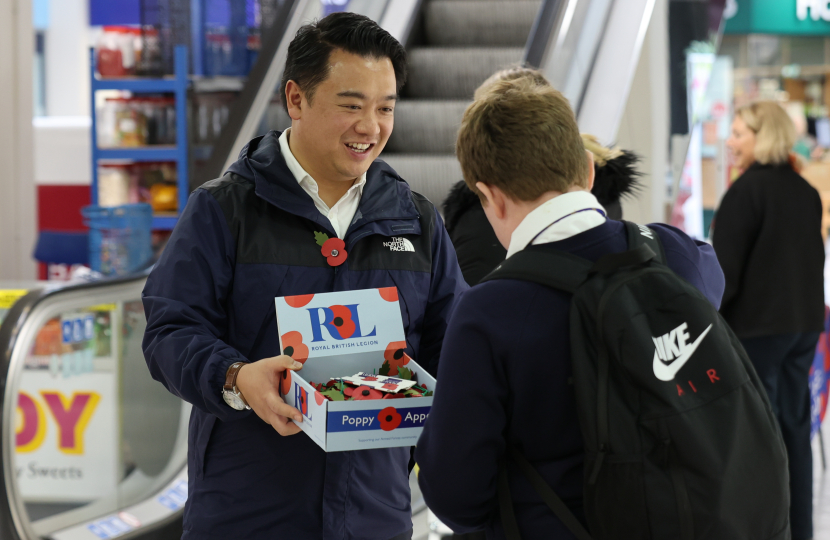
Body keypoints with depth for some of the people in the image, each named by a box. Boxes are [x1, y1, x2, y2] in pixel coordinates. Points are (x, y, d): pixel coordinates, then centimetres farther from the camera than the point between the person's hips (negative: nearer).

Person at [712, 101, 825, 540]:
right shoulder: (806, 192, 10)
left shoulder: (747, 189, -13)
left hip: (755, 327, -7)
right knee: (794, 425, 12)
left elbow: (725, 268, -15)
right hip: (803, 323, 7)